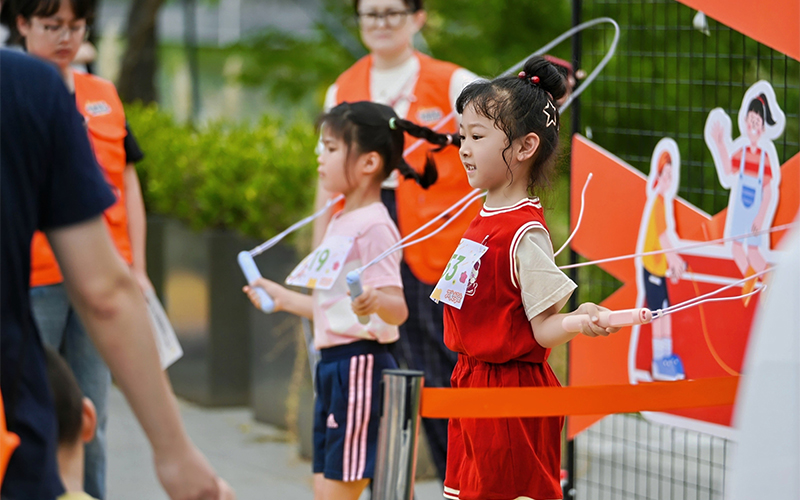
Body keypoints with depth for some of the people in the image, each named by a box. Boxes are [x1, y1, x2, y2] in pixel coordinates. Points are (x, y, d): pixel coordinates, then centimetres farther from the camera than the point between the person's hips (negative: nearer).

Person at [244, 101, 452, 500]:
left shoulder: (373, 227, -13)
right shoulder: (340, 223, 16)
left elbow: (397, 311, -21)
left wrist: (374, 302, -42)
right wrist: (282, 299, 30)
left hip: (360, 365, -10)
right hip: (332, 363, 10)